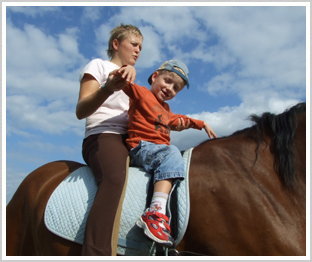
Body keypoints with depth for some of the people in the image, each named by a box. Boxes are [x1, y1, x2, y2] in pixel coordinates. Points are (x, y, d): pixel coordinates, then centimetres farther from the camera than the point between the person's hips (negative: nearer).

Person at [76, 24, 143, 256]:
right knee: (115, 179, -38)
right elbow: (81, 111, -4)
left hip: (130, 141, 8)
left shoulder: (131, 81, 30)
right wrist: (108, 89, -24)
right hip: (103, 137, -8)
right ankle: (97, 253, -52)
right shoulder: (99, 66, 9)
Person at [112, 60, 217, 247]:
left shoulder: (166, 109, 27)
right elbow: (128, 86, -16)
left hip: (160, 150, 10)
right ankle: (156, 213, -47)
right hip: (141, 148, -9)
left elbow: (178, 120, 43)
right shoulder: (142, 94, 2)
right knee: (171, 153, -34)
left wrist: (201, 124, 45)